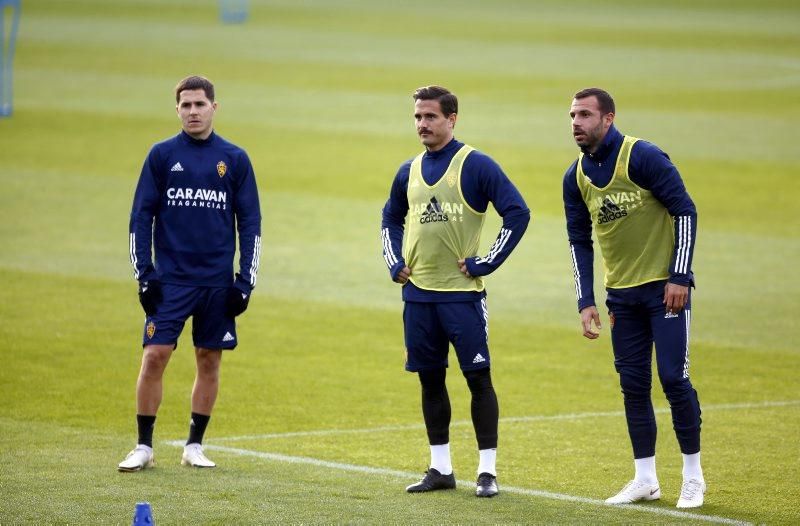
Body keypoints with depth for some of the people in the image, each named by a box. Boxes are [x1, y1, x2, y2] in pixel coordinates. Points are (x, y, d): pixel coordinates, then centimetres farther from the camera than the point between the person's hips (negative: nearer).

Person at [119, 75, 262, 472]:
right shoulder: (162, 155, 2)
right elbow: (141, 216, 4)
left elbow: (250, 223, 7)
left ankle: (194, 446, 15)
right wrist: (144, 273, -3)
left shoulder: (234, 159, 4)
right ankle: (143, 447, 0)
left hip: (217, 282, 1)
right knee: (154, 357, -8)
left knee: (209, 361, 5)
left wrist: (245, 281, 1)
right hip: (170, 278, -1)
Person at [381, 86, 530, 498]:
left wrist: (485, 263, -11)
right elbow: (391, 219, 27)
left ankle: (488, 470, 0)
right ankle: (441, 468, 18)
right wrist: (394, 263, 12)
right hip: (418, 293, 6)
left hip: (462, 293, -6)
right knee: (430, 379, 9)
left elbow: (517, 213, -11)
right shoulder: (410, 171, 11)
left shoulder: (475, 165, -7)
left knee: (477, 377, -4)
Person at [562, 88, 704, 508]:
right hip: (622, 294, 6)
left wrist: (680, 276, -15)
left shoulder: (643, 157, -15)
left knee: (674, 378, -6)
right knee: (633, 385, 6)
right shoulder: (576, 177, 3)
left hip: (665, 287, -6)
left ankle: (693, 477, 6)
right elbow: (579, 241, 11)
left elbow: (685, 211, -12)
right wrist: (586, 302, 4)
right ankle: (645, 480, 14)